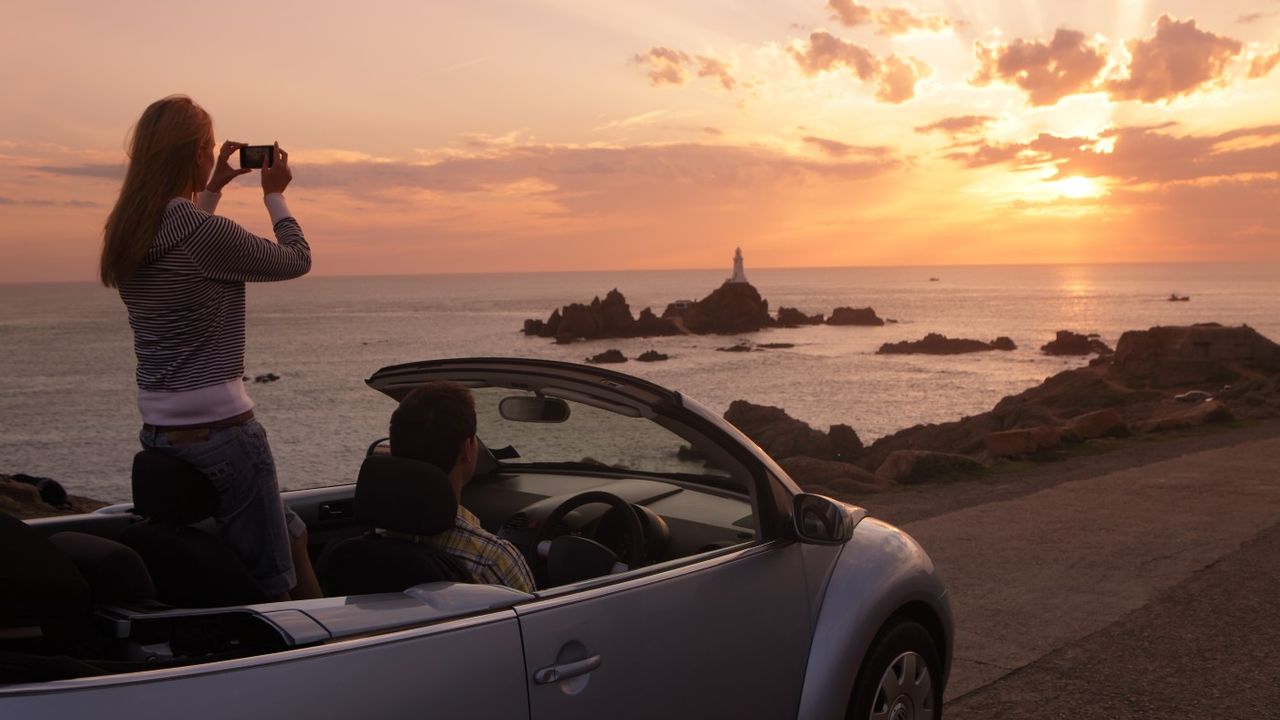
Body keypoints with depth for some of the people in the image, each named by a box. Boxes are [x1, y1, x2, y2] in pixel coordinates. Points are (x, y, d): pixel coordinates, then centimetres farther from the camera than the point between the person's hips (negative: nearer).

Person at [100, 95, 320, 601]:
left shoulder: (126, 232, 6)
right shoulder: (206, 233, -19)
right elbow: (296, 260, -4)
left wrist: (212, 190, 29)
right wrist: (274, 195, 11)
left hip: (158, 432, 9)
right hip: (218, 431, -9)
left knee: (290, 534, 21)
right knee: (271, 586, 2)